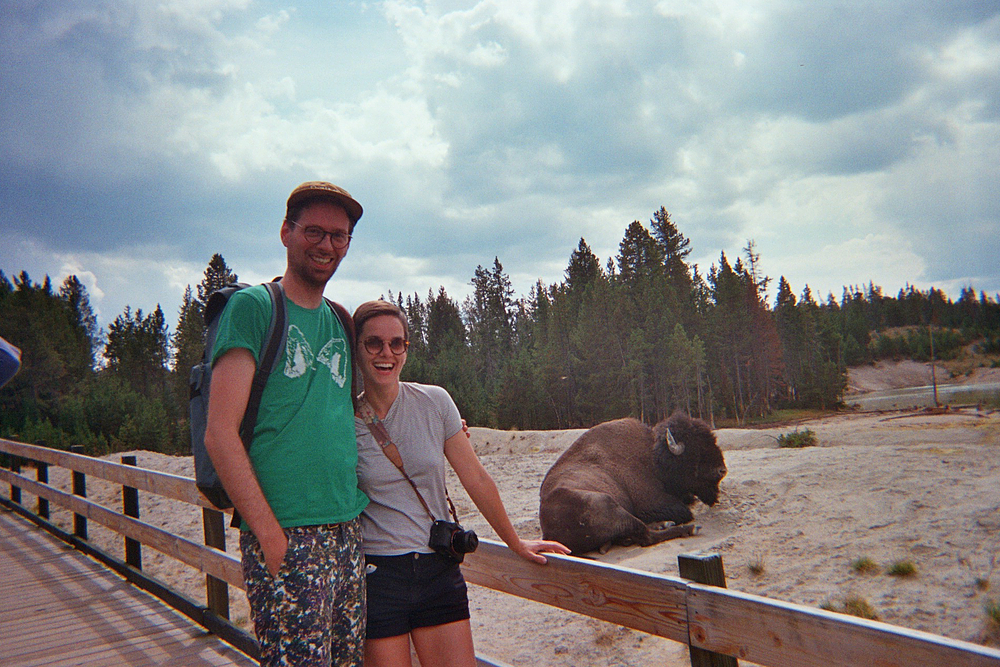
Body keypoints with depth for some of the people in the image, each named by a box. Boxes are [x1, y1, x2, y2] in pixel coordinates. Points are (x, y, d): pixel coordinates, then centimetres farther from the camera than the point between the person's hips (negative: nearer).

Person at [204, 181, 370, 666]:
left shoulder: (340, 323, 15)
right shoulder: (253, 306, -4)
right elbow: (220, 433, -11)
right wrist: (268, 532, -15)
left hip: (349, 531, 7)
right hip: (285, 535, -6)